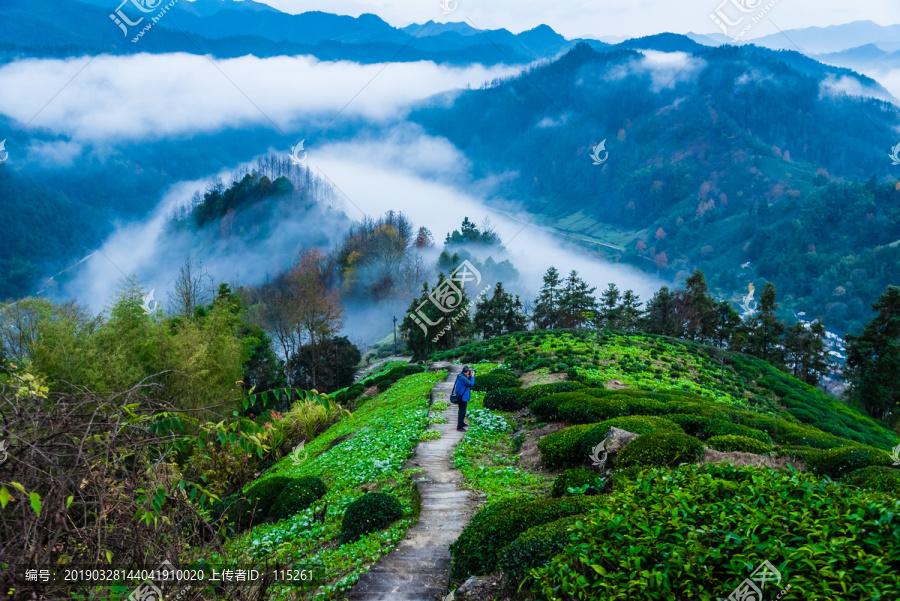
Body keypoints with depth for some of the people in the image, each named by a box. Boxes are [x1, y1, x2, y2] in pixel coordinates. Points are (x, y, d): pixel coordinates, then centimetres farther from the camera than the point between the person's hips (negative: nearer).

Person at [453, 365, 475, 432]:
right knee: (462, 412, -4)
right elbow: (471, 384, -26)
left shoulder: (461, 376, 6)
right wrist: (472, 376, -15)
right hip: (462, 398, -11)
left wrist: (470, 376, 5)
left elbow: (468, 381, 19)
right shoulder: (463, 378, -26)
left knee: (462, 411, 25)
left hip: (460, 397, 11)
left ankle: (461, 423, 41)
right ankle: (459, 427, 0)